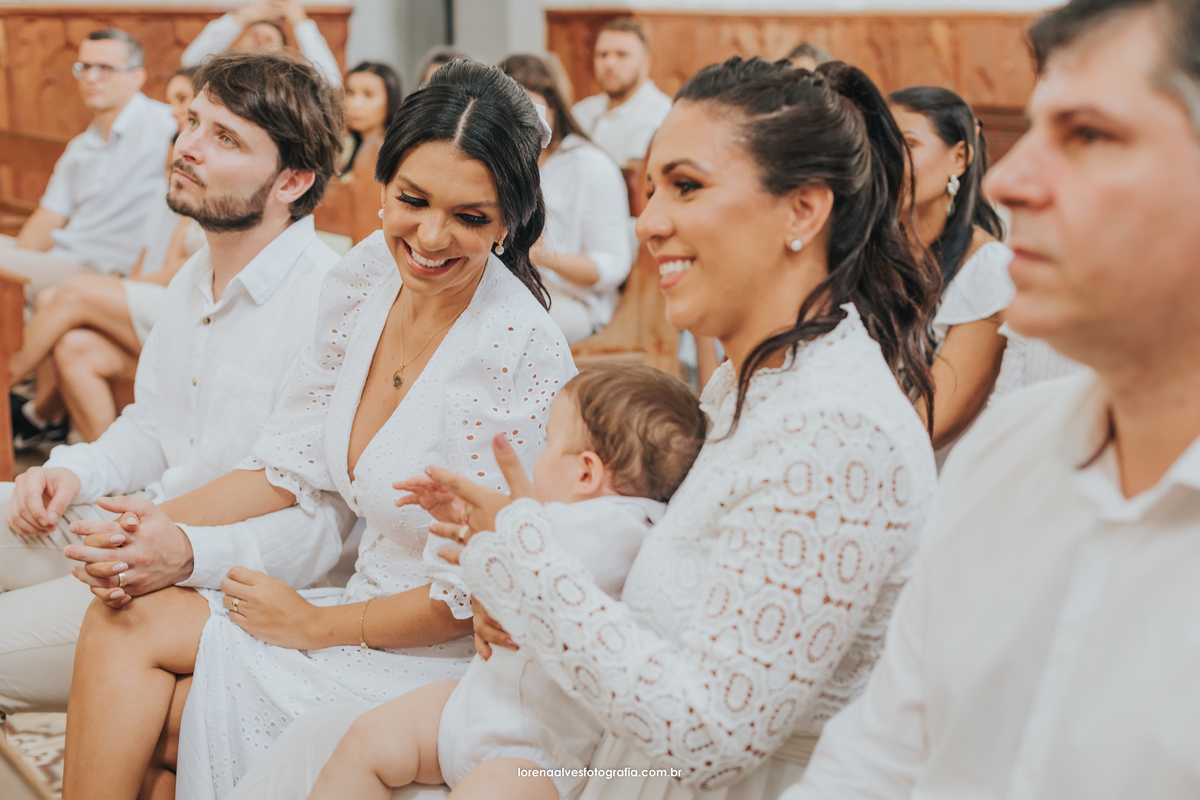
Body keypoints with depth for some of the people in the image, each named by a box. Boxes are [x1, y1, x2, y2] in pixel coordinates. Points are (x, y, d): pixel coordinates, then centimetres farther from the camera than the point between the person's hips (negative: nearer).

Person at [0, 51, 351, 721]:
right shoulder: (196, 278, 10)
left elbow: (327, 524, -23)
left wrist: (188, 556, -36)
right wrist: (76, 474, 3)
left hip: (230, 579, -9)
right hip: (143, 526, 9)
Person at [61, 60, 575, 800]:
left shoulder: (521, 350, -23)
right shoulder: (365, 277, -2)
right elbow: (297, 459, 9)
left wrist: (317, 626, -10)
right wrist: (168, 525, -4)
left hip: (453, 656, -7)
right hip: (374, 599, 7)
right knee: (123, 615, -7)